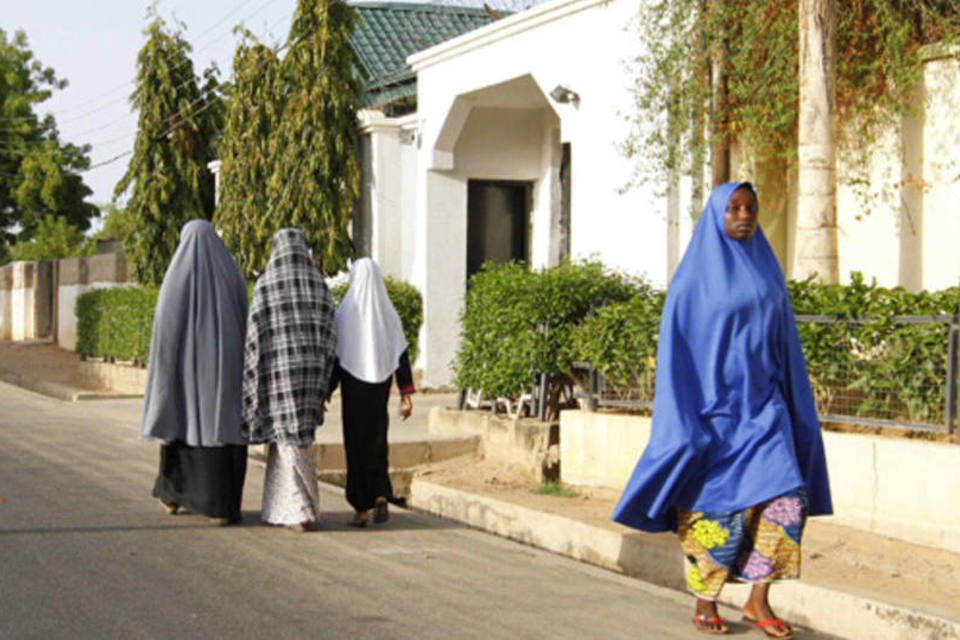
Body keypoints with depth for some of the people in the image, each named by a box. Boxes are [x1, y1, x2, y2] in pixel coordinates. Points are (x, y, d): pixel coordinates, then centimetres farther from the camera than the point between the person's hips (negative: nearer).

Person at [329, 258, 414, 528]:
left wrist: (325, 393, 0)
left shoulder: (346, 312, -8)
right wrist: (406, 393, 1)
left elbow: (336, 355, -7)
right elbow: (401, 354, -2)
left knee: (357, 444, 4)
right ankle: (380, 497, -2)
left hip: (353, 385, -3)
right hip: (380, 385, 3)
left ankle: (361, 509, 5)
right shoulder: (389, 313, 0)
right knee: (377, 440, 16)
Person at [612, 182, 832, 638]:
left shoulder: (767, 273, 11)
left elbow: (784, 346, 14)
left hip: (762, 409, 4)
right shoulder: (694, 278, -3)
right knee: (715, 508, 0)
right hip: (713, 408, -4)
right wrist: (683, 421, -13)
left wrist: (795, 410, 10)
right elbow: (676, 350, -6)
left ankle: (758, 601, 2)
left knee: (784, 499, -8)